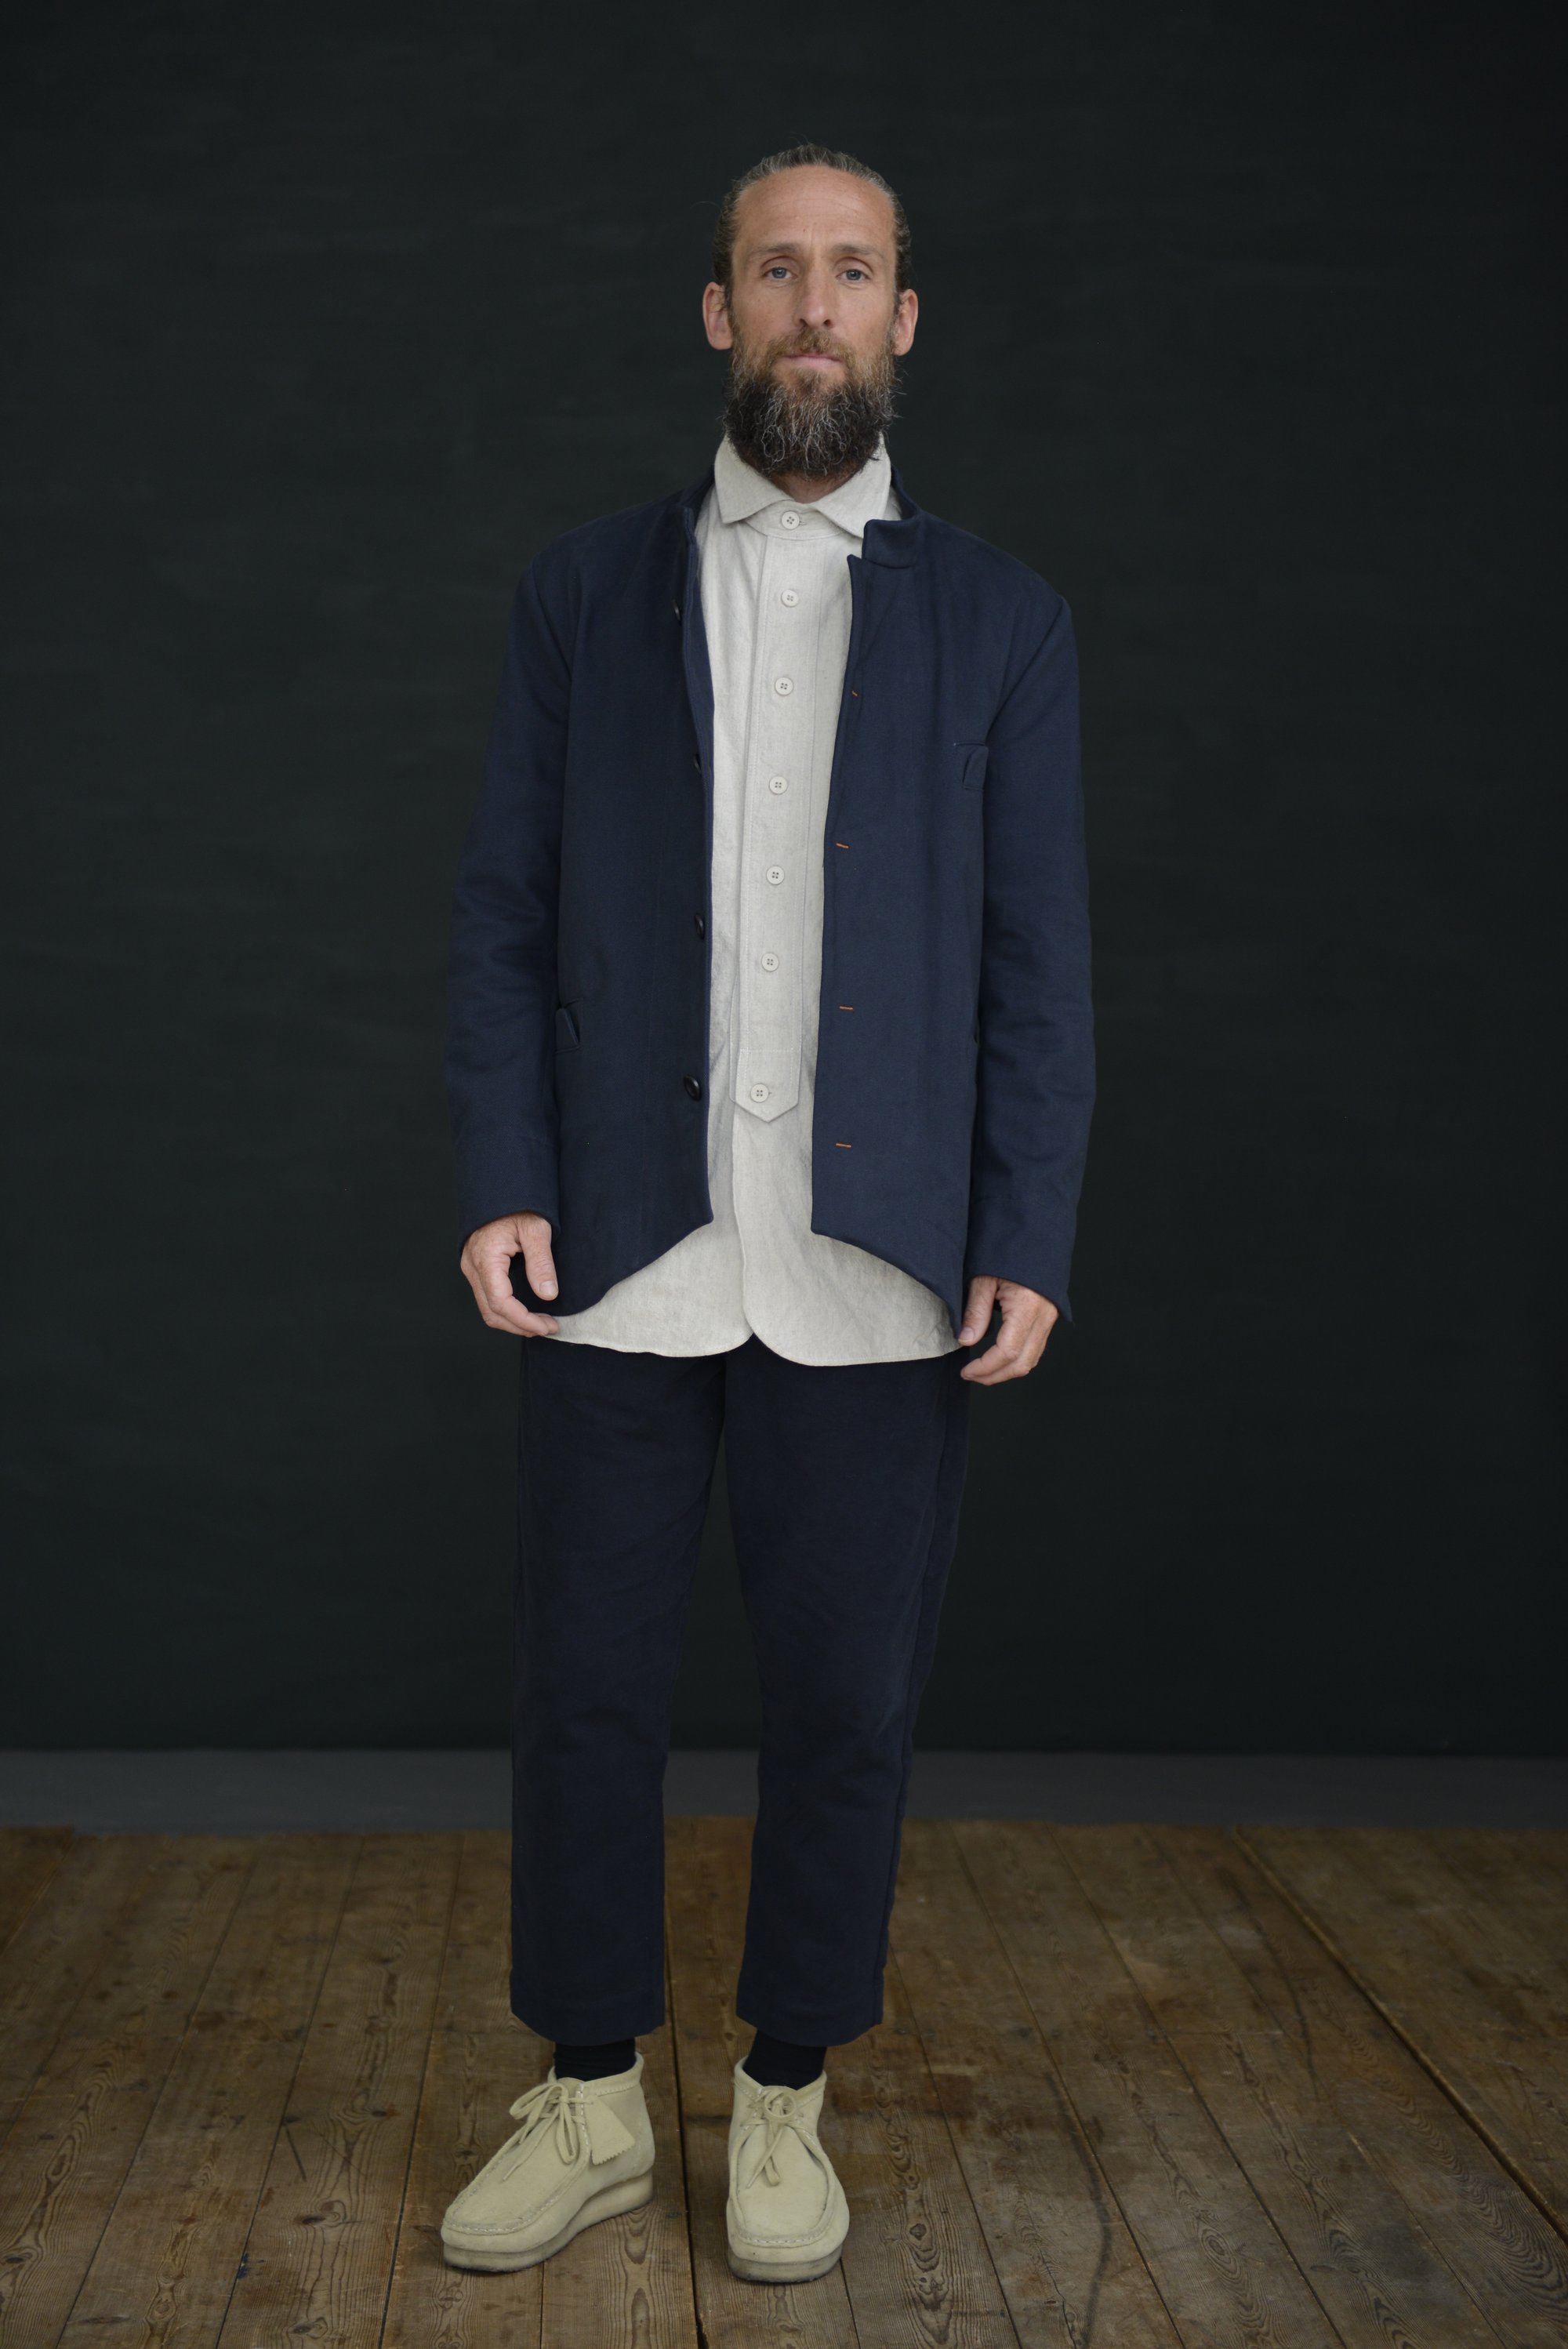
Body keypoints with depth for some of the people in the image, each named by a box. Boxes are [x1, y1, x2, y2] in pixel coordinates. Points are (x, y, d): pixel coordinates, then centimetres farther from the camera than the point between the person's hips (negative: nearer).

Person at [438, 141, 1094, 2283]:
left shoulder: (1000, 621, 7)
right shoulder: (585, 591, 9)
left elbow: (1037, 957, 3)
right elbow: (505, 909, 6)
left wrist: (1029, 1242, -5)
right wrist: (501, 1184, -5)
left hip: (875, 1271, 0)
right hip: (624, 1251, 1)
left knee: (845, 1706, 7)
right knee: (585, 1691, 7)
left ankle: (785, 2105, 26)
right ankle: (591, 2108, 25)